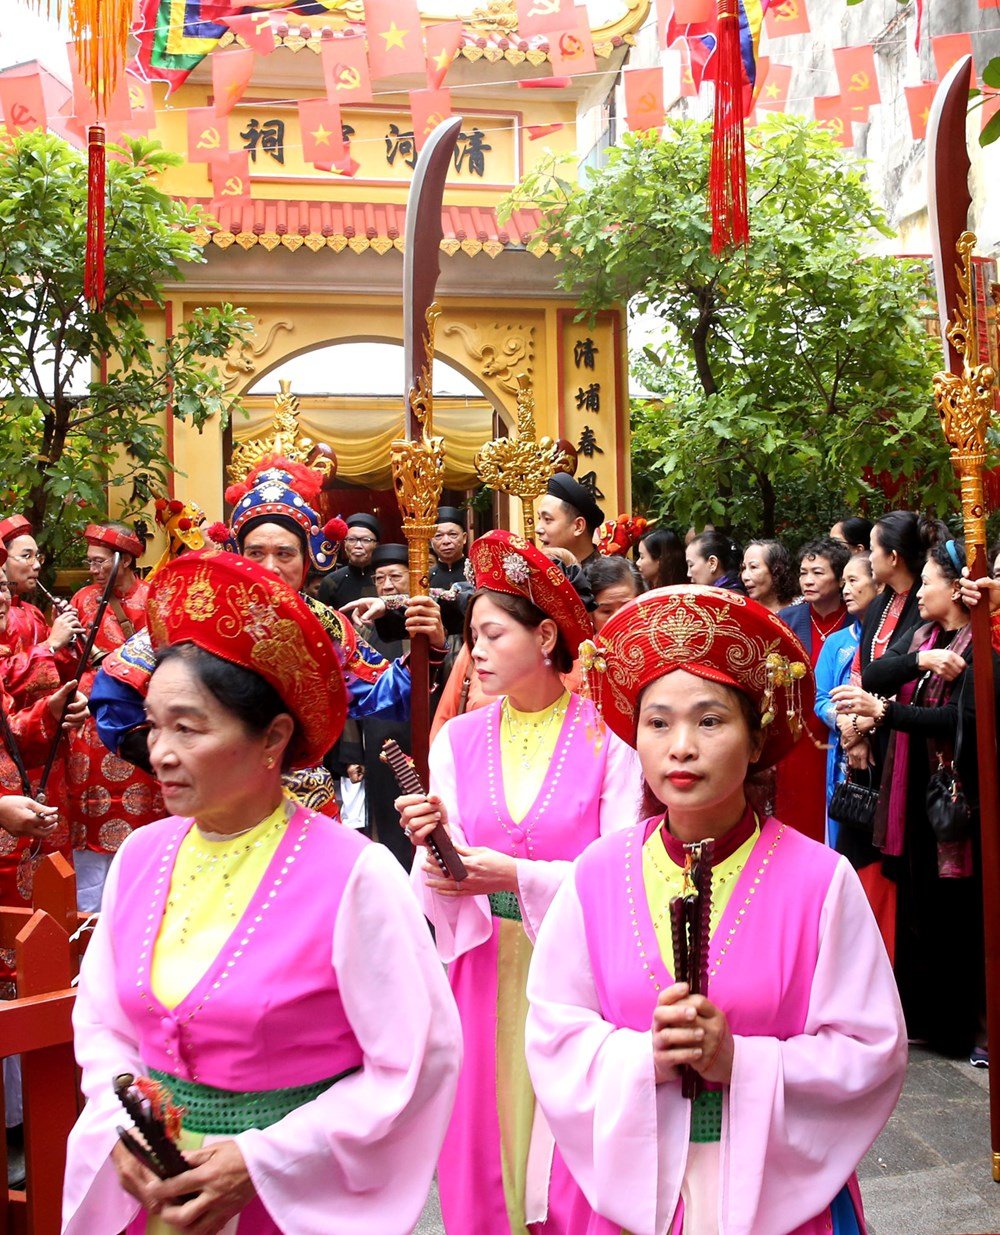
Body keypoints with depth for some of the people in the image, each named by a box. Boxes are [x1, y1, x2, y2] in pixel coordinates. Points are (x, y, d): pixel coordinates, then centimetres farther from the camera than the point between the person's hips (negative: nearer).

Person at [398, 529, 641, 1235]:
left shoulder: (604, 736, -8)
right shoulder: (460, 739, 4)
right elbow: (444, 882, 2)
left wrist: (518, 877, -20)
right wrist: (436, 842, -18)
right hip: (486, 965, 3)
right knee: (484, 1137, 10)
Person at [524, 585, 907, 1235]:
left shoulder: (819, 879, -13)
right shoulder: (598, 873, -6)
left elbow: (872, 1050, -10)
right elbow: (553, 1035, -3)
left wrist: (742, 1063, -21)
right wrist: (644, 1058, -19)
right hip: (636, 1182, 2)